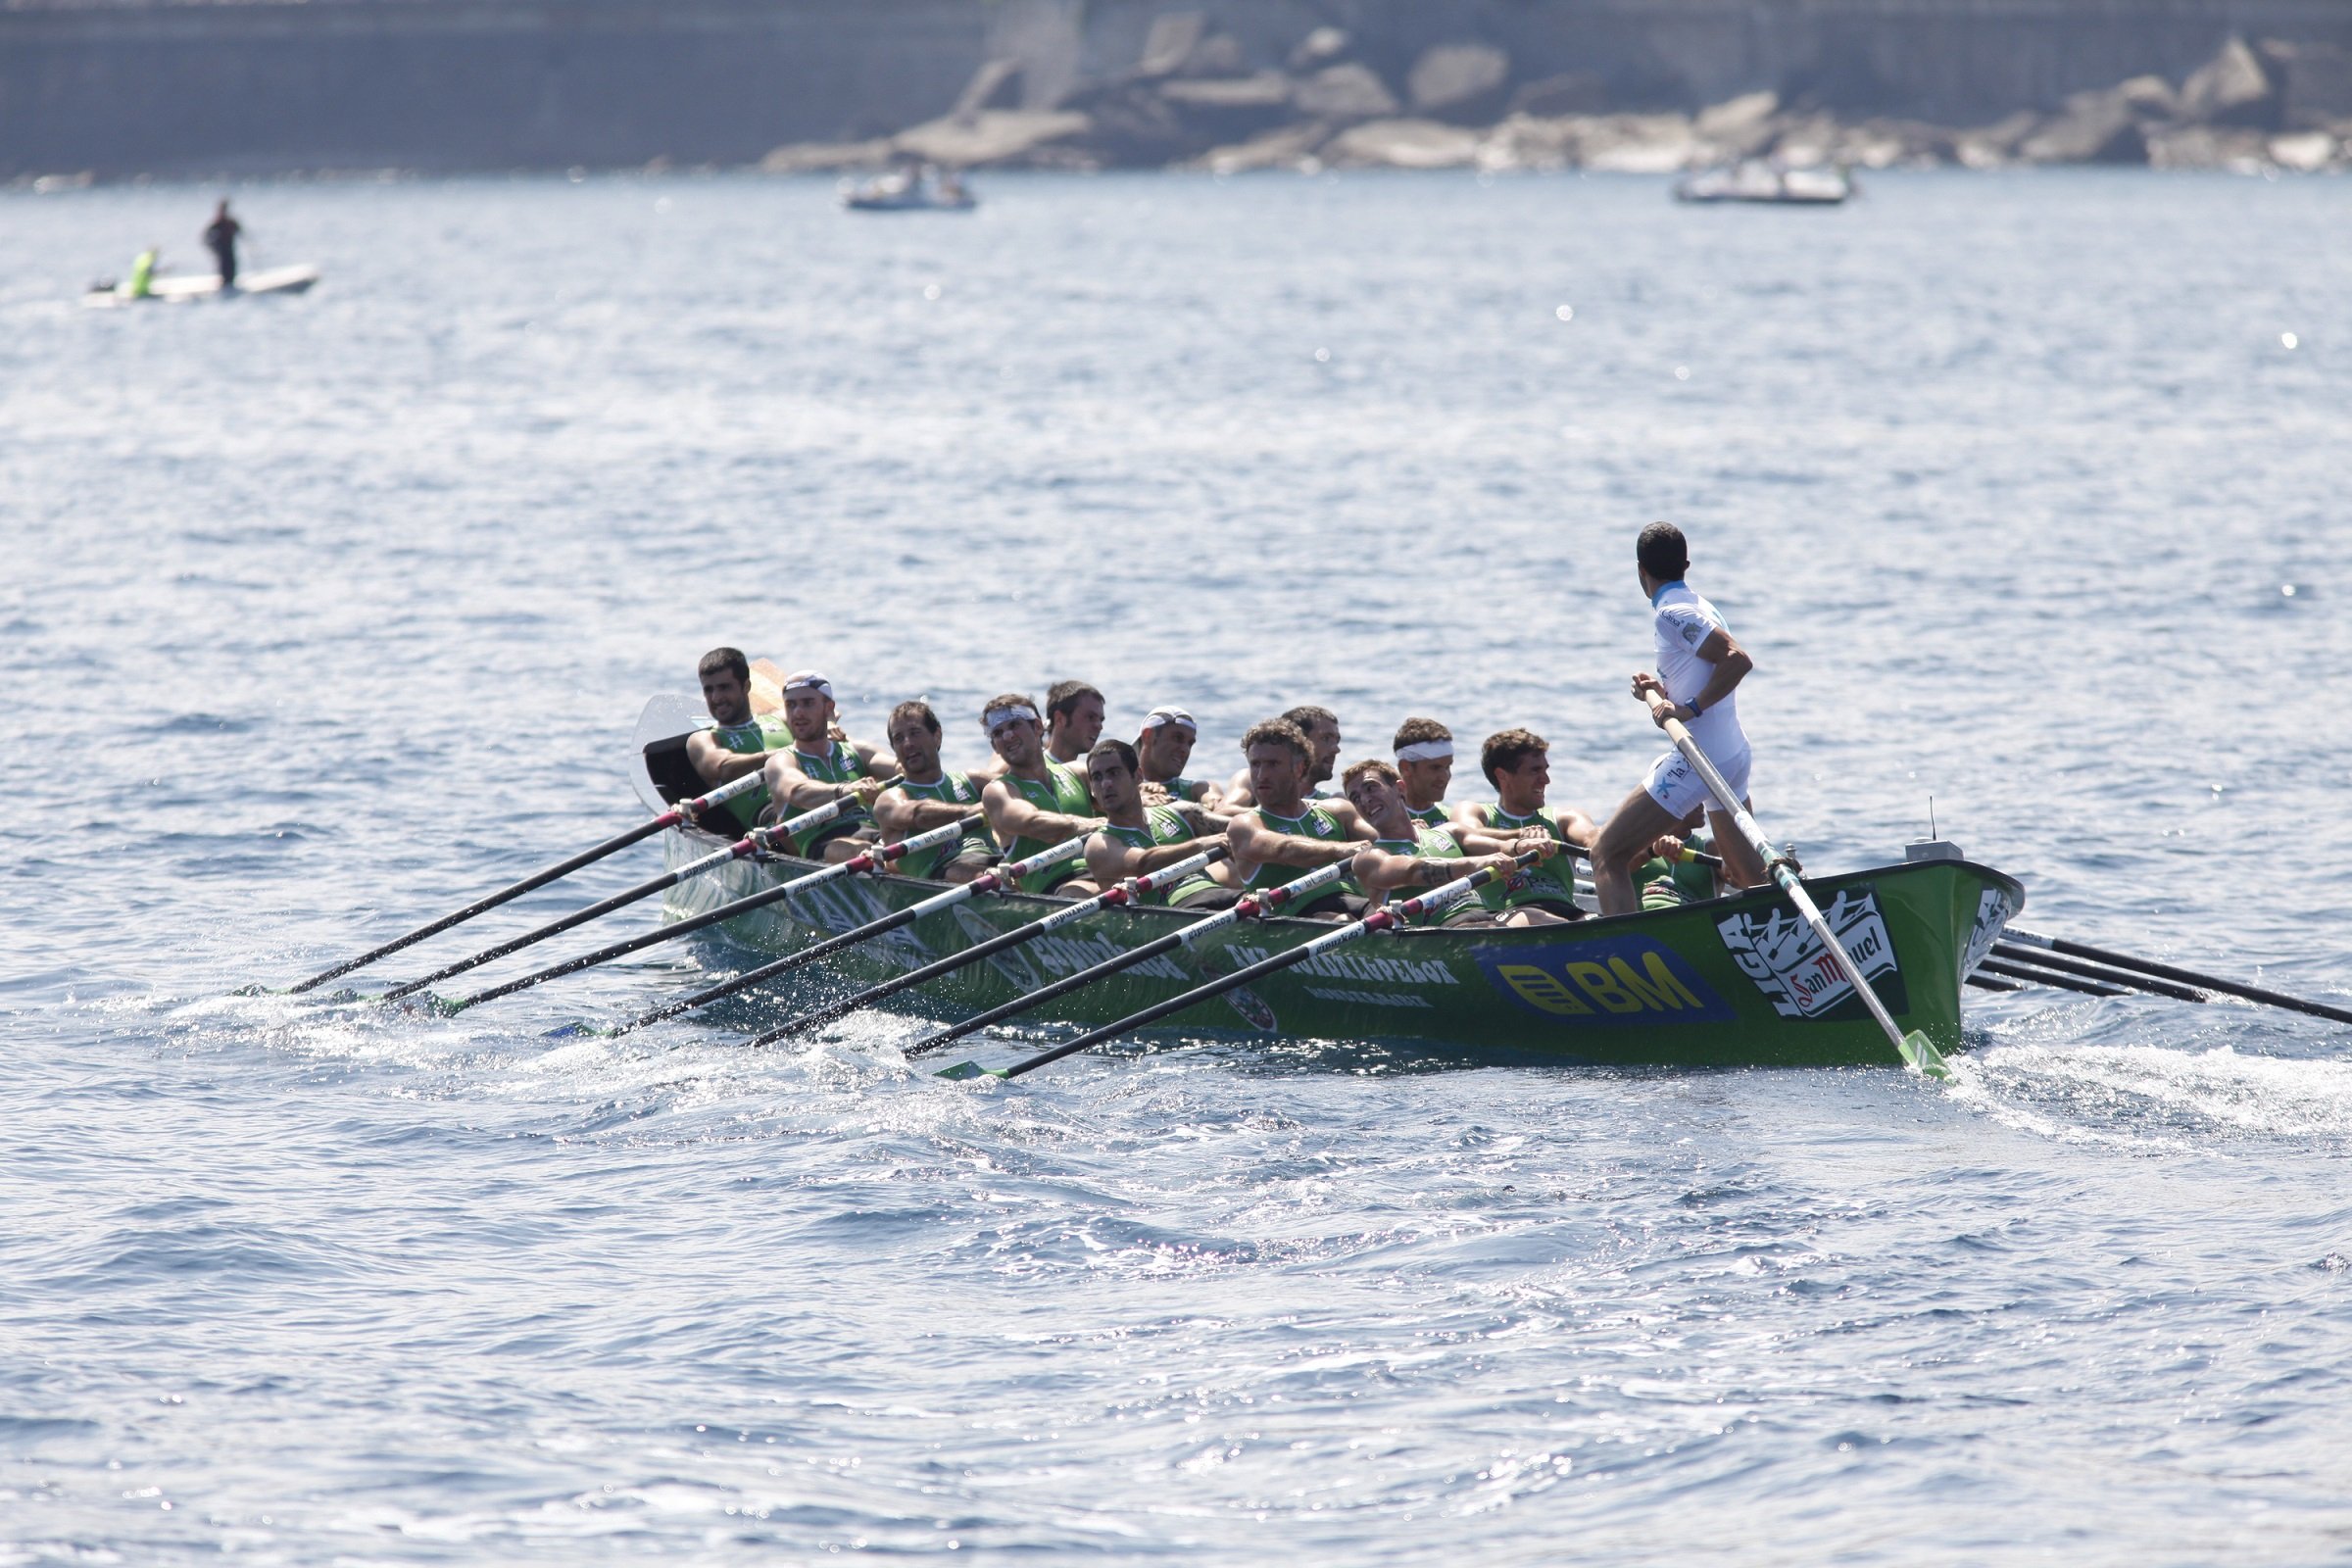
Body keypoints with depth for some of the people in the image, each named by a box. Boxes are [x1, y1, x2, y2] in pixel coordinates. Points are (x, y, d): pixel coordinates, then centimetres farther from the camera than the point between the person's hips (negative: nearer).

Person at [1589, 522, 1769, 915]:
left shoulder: (1670, 613, -12)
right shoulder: (1701, 607, 16)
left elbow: (1738, 660, -23)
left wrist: (1690, 708, -21)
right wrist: (1661, 694, 10)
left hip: (1696, 761, -9)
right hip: (1733, 755, 9)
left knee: (1607, 856, -8)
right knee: (1749, 880, 21)